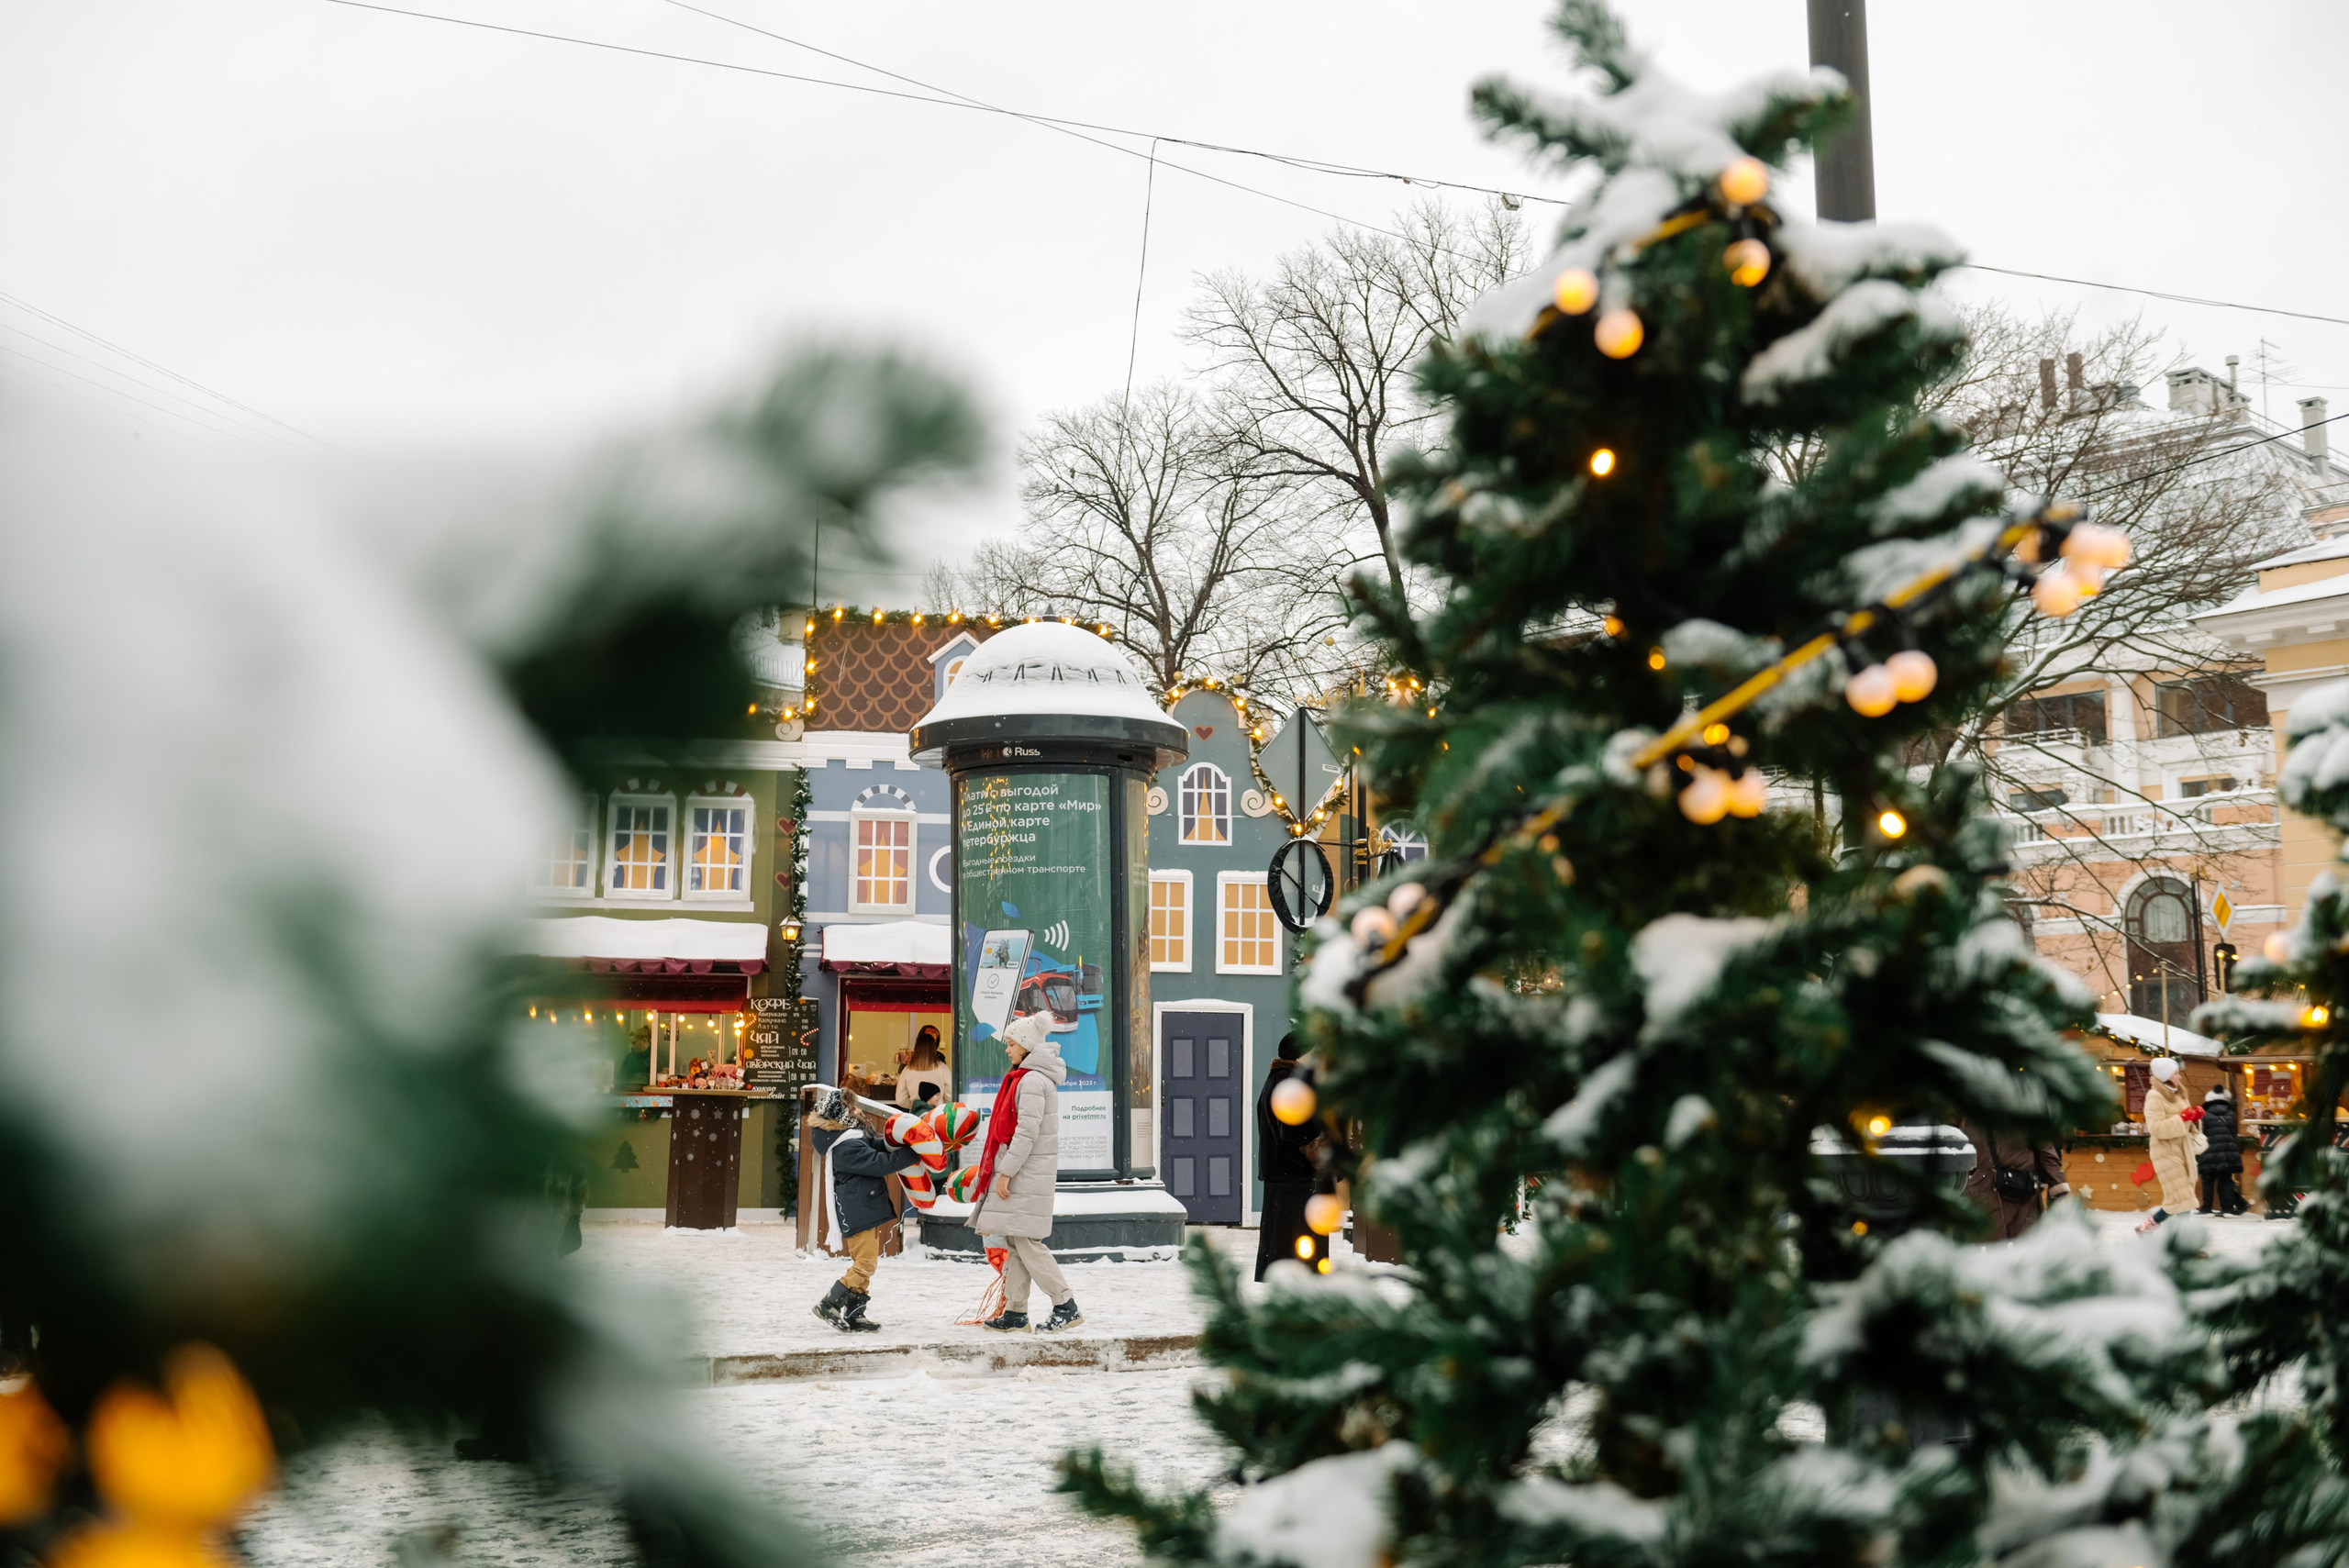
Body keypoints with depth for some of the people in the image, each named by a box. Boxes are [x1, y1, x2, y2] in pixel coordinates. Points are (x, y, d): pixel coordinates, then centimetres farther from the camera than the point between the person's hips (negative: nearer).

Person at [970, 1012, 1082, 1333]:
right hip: (1023, 1173, 10)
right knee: (1015, 1241, 10)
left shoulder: (1032, 1081, -16)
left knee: (1025, 1241, -8)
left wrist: (1006, 1172, -19)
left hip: (1028, 1174, -10)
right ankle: (1015, 1311, 14)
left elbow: (1026, 1133, -21)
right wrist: (1004, 1170, 20)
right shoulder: (1027, 1078, 16)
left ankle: (1066, 1306, -5)